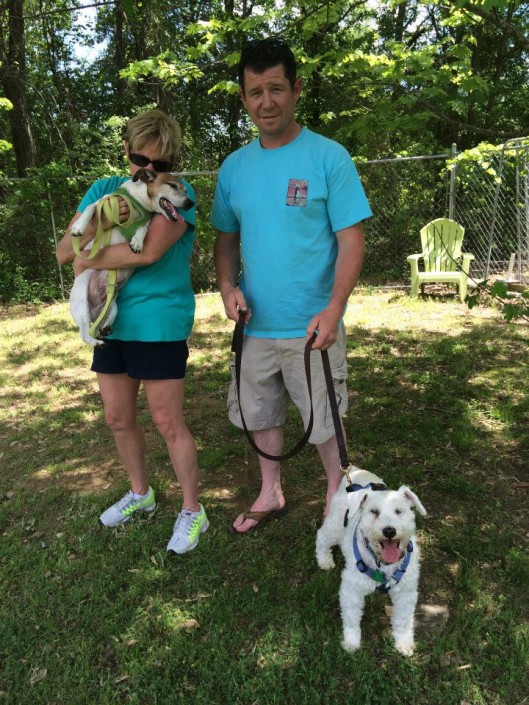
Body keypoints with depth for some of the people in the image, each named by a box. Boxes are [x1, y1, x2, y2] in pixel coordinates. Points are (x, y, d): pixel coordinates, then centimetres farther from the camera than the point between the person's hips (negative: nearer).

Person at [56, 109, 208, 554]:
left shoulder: (178, 193, -8)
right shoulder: (105, 189, 8)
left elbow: (150, 251, -25)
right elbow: (63, 253, 0)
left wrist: (88, 261, -12)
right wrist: (96, 222, -19)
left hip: (159, 325, -6)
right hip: (111, 322, 6)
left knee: (169, 423, 1)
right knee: (118, 419, 16)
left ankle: (193, 511, 21)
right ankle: (141, 493, 39)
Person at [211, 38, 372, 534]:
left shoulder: (328, 157, -9)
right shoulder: (234, 166, 5)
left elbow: (351, 239, -11)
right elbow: (227, 237, 11)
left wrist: (333, 310, -23)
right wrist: (227, 286, -8)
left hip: (312, 326, -4)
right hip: (255, 325, 5)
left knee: (325, 421, 10)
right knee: (260, 416, 18)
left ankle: (336, 495, 36)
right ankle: (271, 494, 40)